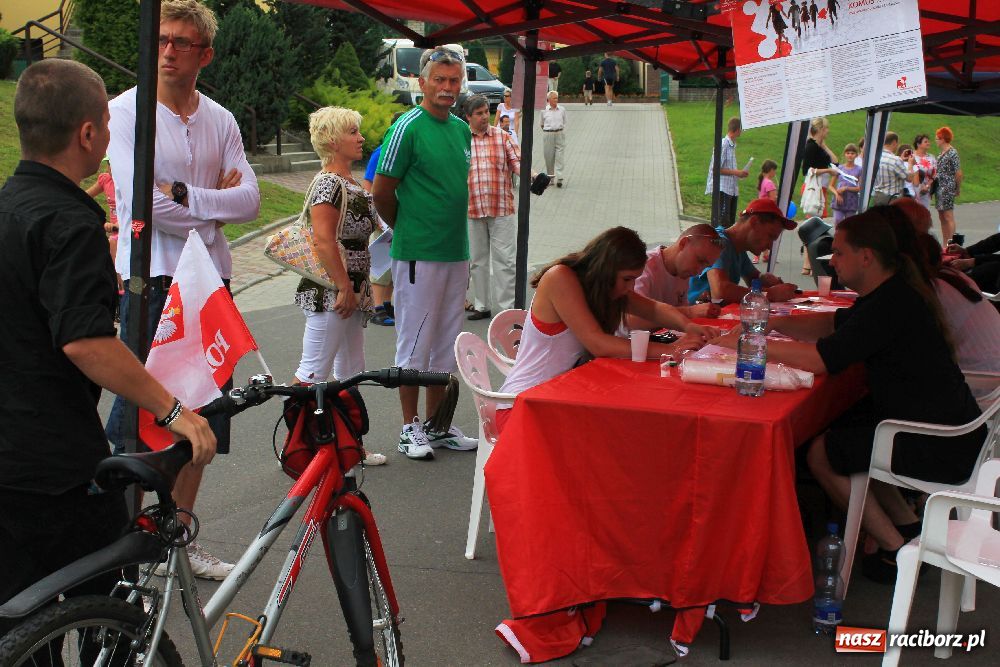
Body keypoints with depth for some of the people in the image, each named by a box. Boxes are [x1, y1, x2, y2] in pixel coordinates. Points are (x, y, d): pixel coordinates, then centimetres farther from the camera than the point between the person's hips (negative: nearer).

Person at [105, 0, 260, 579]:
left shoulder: (221, 120, 10)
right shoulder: (127, 110, -4)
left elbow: (249, 201, -1)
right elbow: (141, 202, -15)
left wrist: (182, 194, -14)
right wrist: (214, 204, -5)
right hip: (151, 279, -5)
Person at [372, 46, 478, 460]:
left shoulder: (462, 130, 11)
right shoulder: (408, 127, -10)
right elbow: (382, 191, -8)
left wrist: (453, 231, 15)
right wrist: (406, 228, 5)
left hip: (457, 252, 7)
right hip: (419, 254, -7)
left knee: (446, 345, 13)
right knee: (415, 344, 1)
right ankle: (410, 427, 12)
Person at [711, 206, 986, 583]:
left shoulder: (893, 304, -23)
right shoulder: (895, 293, 9)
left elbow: (820, 358, -26)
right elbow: (835, 323, 19)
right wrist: (774, 323, 5)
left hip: (941, 449, -10)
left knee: (821, 454, -3)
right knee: (835, 429, 19)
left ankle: (897, 551, 7)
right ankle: (908, 526, 19)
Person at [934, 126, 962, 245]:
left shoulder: (952, 153, -13)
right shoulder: (941, 153, 13)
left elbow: (958, 173, -13)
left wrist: (958, 189, -6)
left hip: (948, 188, -9)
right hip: (940, 188, 9)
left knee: (948, 217, -7)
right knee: (942, 218, 11)